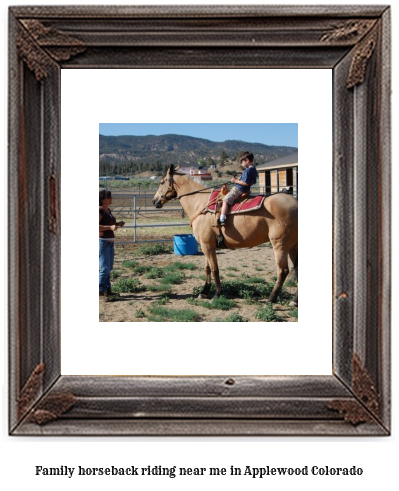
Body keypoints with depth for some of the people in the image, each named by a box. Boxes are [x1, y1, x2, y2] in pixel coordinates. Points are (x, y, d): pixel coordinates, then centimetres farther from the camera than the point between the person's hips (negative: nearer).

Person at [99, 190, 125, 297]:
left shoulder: (108, 210, 12)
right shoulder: (100, 210, -14)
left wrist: (117, 224, 10)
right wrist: (110, 227, -27)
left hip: (110, 242, 9)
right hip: (102, 241, -9)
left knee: (109, 268, 14)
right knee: (105, 268, -8)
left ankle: (107, 289, 22)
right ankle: (100, 289, 1)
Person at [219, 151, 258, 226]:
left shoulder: (247, 170, -20)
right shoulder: (254, 170, 10)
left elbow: (246, 183, -26)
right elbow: (253, 182, 18)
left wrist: (236, 180, -16)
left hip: (238, 189, -11)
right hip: (246, 190, 11)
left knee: (225, 200, -16)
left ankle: (222, 219, -27)